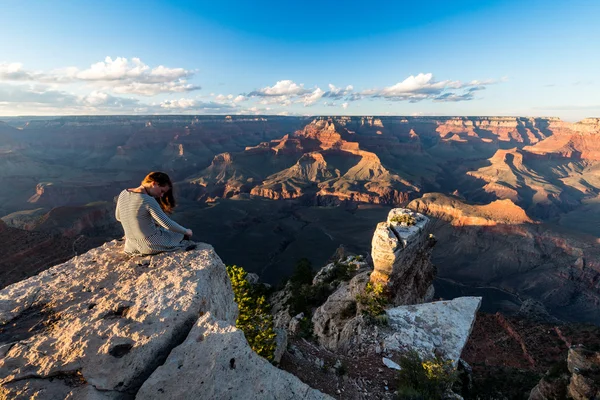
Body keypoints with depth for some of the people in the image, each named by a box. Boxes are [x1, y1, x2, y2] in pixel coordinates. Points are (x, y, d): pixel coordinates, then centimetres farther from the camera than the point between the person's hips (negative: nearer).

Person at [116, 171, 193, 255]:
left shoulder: (123, 194, -3)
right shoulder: (148, 201, -26)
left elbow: (118, 217, 13)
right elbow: (168, 225, -25)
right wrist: (186, 231, -10)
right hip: (152, 246, -7)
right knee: (180, 233, 18)